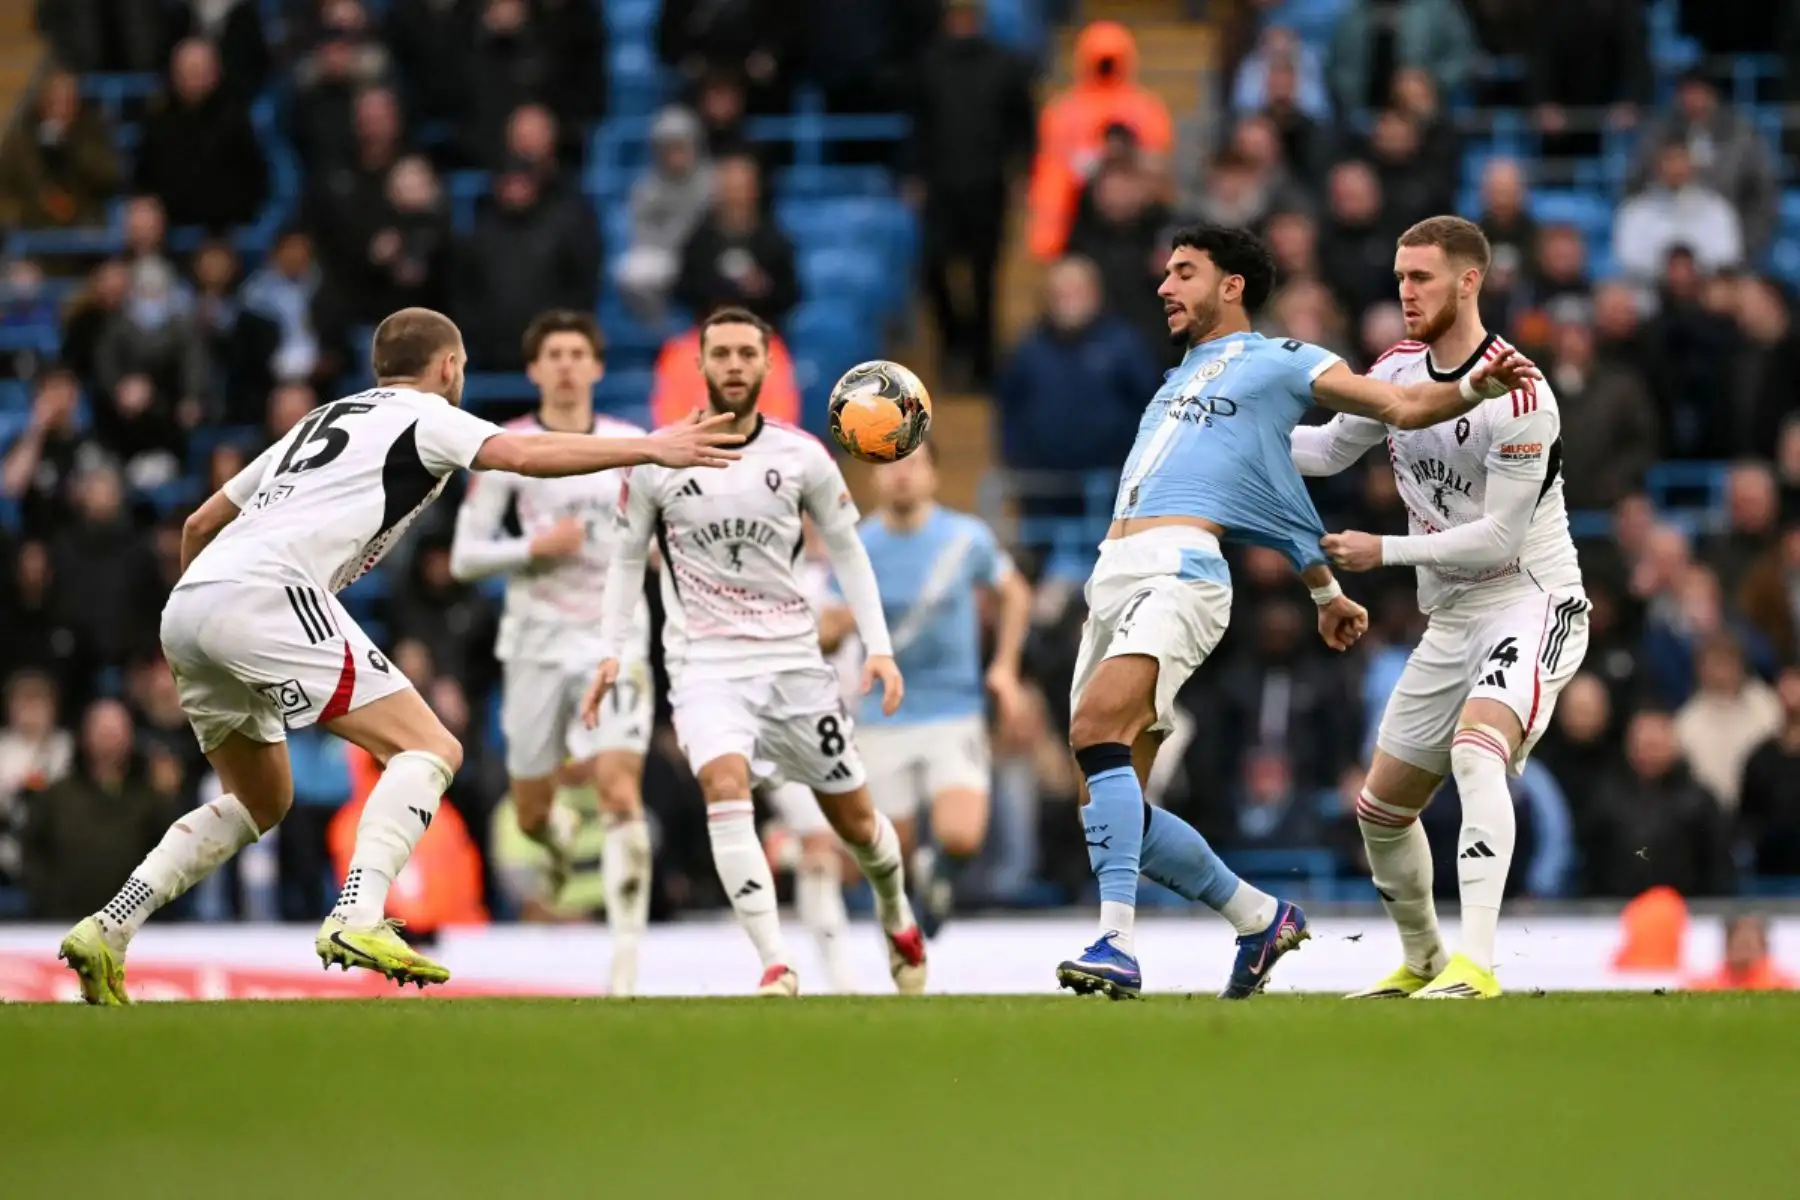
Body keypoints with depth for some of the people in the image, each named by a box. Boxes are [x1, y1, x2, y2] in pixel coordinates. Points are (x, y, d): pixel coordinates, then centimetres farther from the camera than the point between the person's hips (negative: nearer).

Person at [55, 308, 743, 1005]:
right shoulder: (422, 415, 10)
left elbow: (200, 523, 34)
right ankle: (357, 920, -26)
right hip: (266, 594, -9)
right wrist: (649, 448, -6)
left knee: (262, 801, 24)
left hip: (186, 607, 9)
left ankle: (107, 930, 11)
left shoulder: (324, 421, 32)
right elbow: (523, 453, -9)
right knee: (430, 749, -6)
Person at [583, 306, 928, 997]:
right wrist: (612, 651, 3)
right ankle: (774, 965, -31)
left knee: (854, 820, 9)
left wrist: (879, 647, 2)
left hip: (793, 656, 2)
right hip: (703, 662, -2)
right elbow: (627, 557, 10)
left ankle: (896, 918, 43)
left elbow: (847, 550, 9)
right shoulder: (657, 460, -3)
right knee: (725, 785, -29)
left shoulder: (802, 458, -1)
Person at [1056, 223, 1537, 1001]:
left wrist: (1472, 388, -14)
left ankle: (1117, 943, -38)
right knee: (1113, 805, 2)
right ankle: (1262, 920, 18)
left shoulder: (1278, 361, 10)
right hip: (1113, 575, 8)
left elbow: (1401, 407, 4)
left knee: (1099, 724, -30)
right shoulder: (1177, 381, 31)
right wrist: (1323, 586, 38)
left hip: (1180, 568, -8)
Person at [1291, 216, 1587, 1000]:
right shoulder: (1399, 370, 4)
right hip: (1452, 621, 8)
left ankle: (1475, 964, -43)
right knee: (1381, 809, 13)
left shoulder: (1518, 397, -19)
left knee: (1476, 752, -35)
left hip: (1531, 603, -8)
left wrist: (1385, 552, -16)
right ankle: (1421, 962, 36)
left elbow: (1498, 538, -20)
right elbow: (1332, 449, 21)